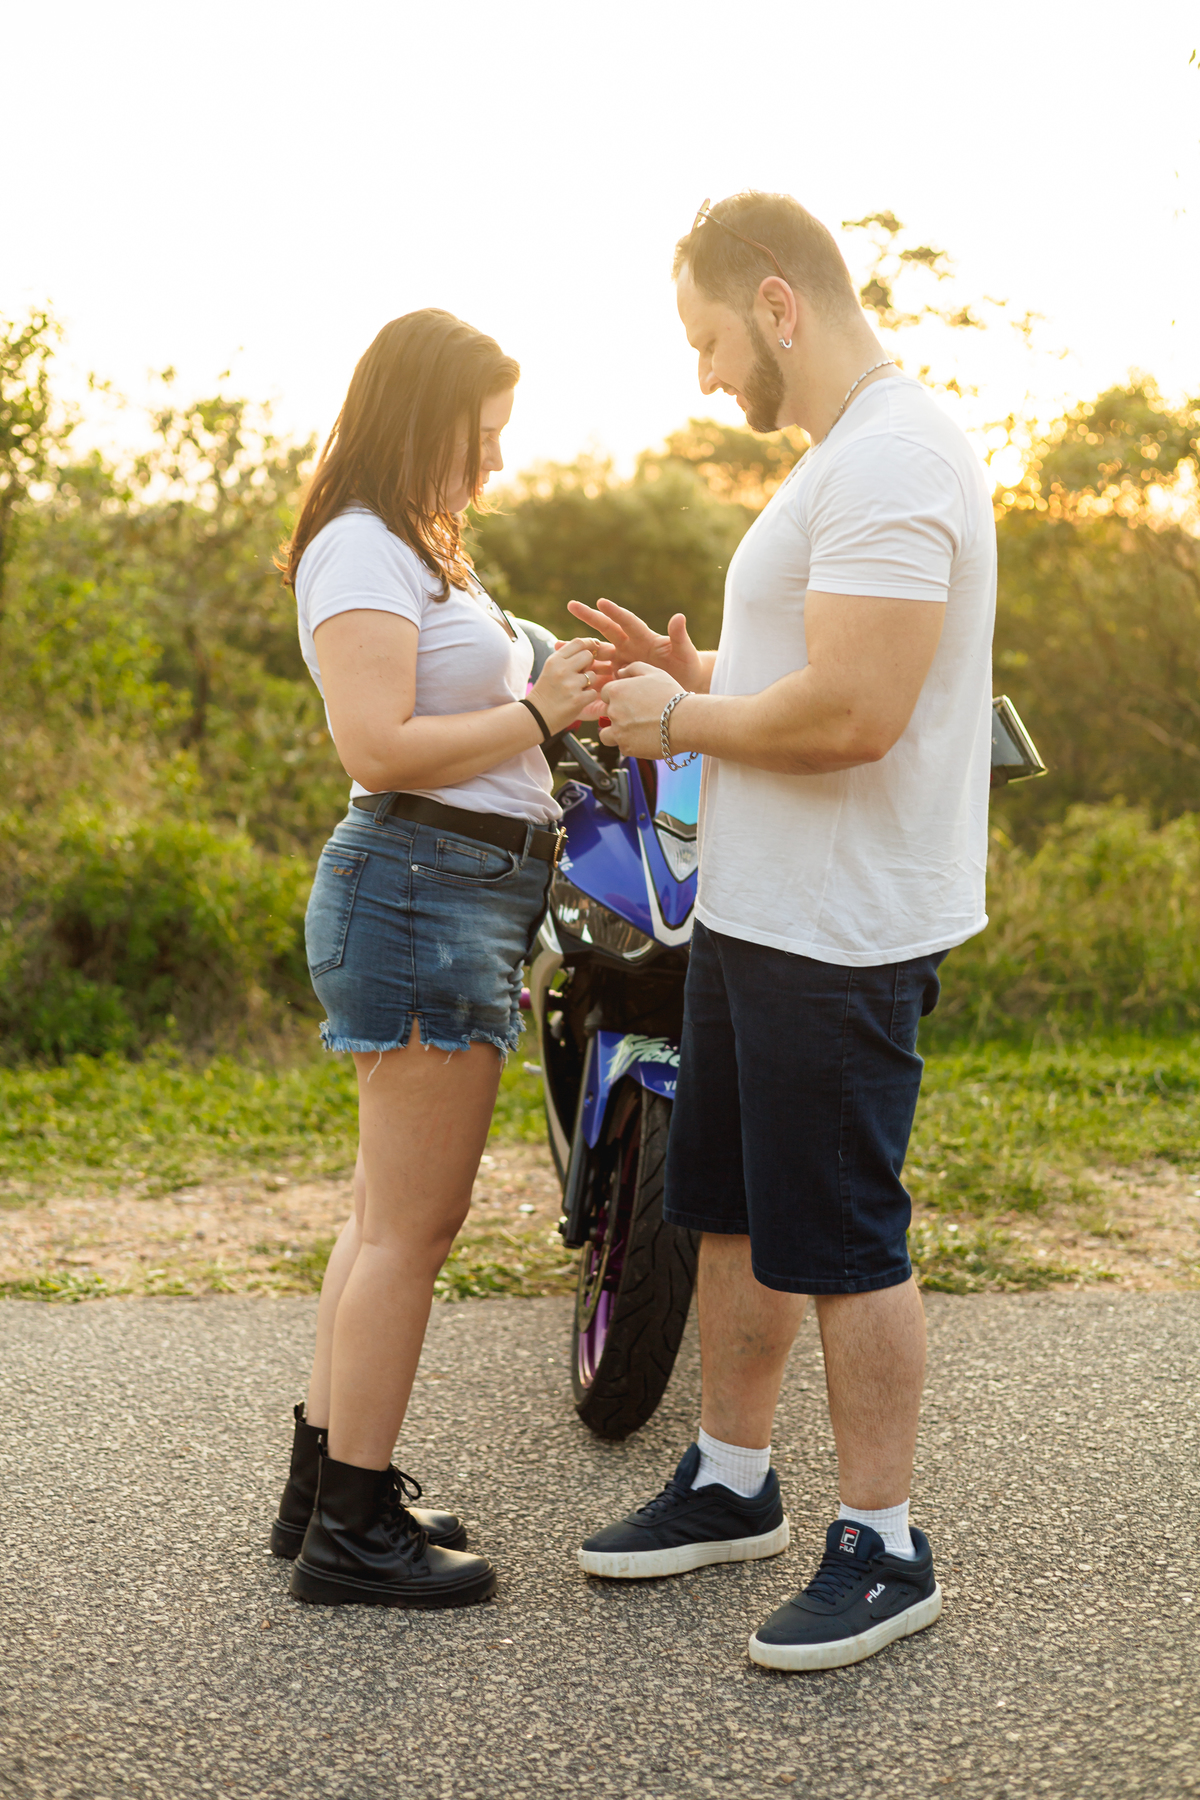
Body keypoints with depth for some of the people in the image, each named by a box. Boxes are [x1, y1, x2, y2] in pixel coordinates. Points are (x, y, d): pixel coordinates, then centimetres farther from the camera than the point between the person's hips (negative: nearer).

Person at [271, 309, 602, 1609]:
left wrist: (567, 687, 12)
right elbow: (379, 746, -19)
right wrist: (536, 714, -13)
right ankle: (352, 1531, 1)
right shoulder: (359, 550, -9)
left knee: (394, 1214, 14)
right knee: (410, 1222, -7)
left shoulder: (417, 552, 25)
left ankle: (323, 1483, 23)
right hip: (420, 882, -11)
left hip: (463, 897, 11)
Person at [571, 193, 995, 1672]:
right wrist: (699, 675, 8)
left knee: (838, 1242, -1)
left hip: (840, 935, -11)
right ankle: (731, 1486, 33)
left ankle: (883, 1549, 14)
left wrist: (684, 719, -13)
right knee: (732, 1213, 18)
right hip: (756, 916, 11)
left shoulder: (890, 460, -18)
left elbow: (854, 712, -27)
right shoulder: (842, 456, 17)